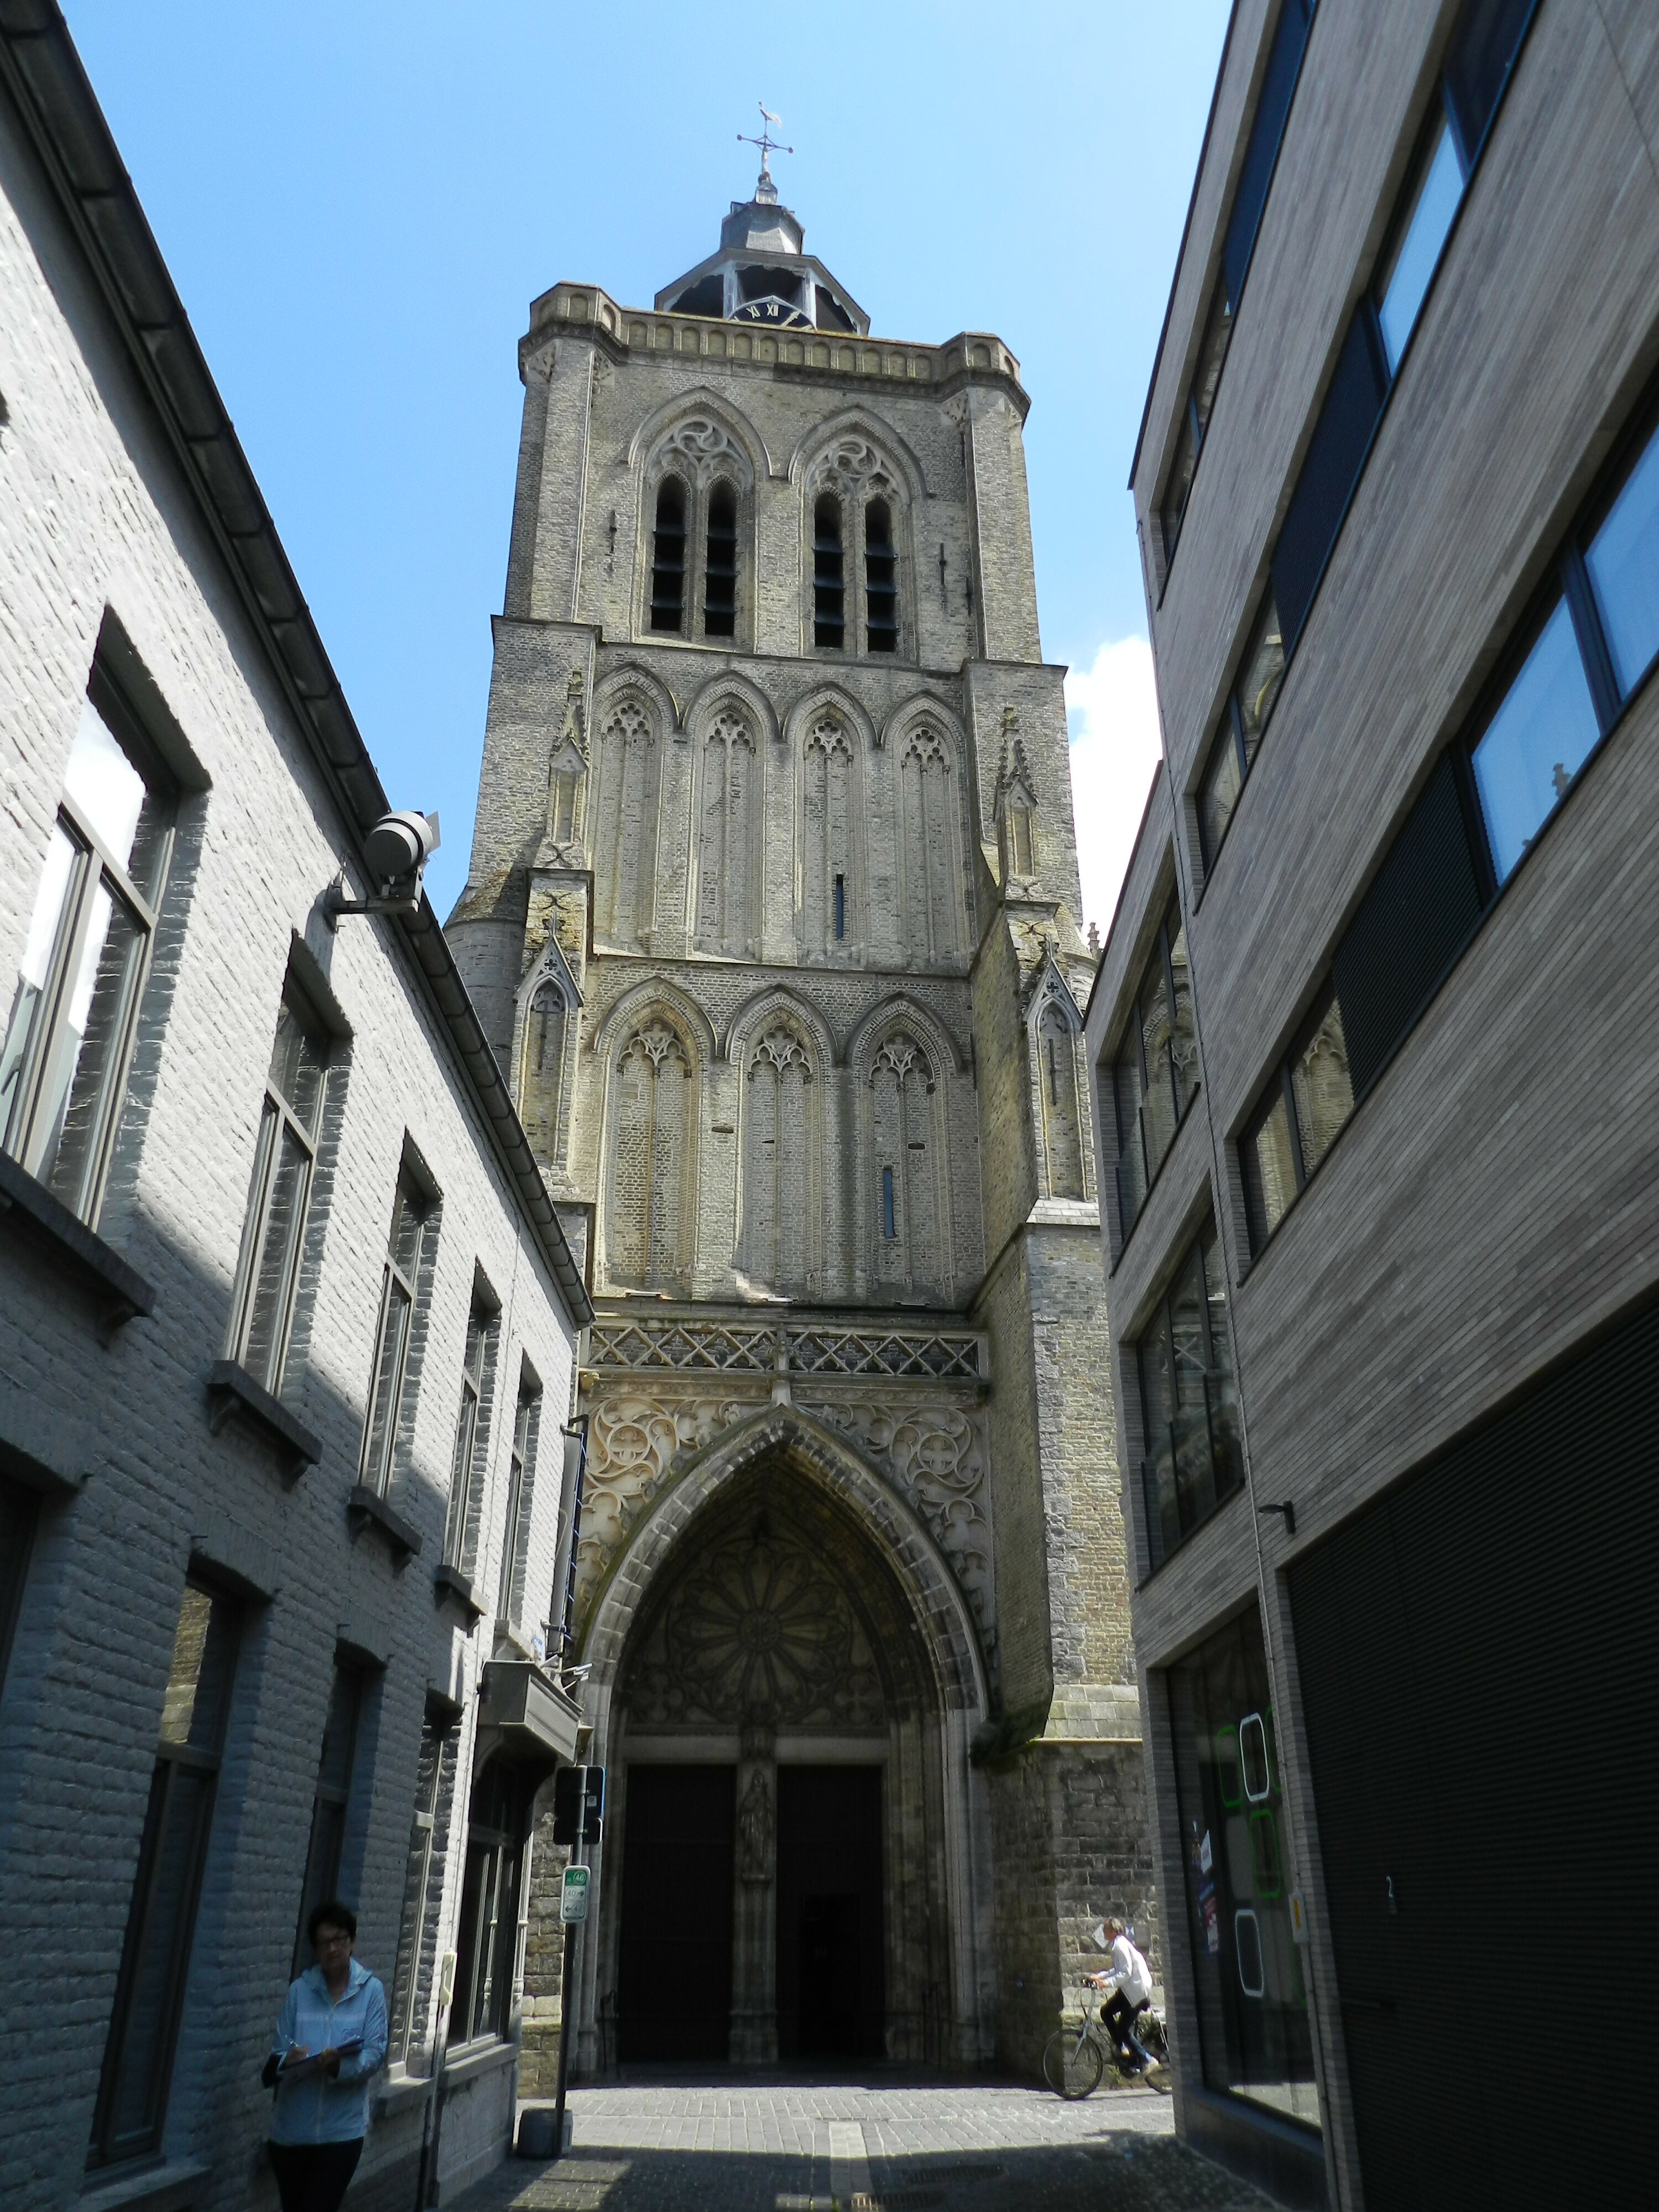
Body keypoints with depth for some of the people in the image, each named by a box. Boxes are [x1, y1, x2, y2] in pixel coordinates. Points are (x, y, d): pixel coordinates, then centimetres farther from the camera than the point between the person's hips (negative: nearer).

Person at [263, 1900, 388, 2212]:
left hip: (342, 2129, -2)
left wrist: (340, 2065, -27)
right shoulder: (299, 1990, 2)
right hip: (291, 2128, 2)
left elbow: (375, 2055, -8)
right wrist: (288, 2059, -21)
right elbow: (278, 2052, 2)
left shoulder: (371, 1991, -3)